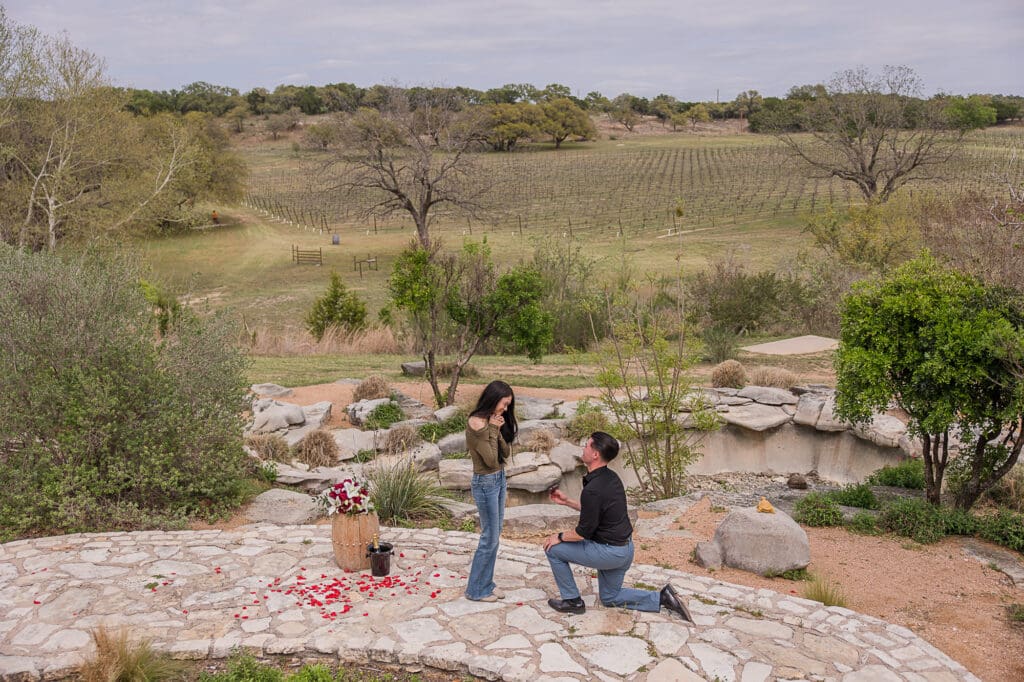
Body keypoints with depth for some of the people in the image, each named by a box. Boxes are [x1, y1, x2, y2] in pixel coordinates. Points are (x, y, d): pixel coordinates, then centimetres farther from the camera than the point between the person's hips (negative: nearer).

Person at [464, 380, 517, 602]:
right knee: (490, 538, 1)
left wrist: (498, 431, -10)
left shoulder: (493, 421, 6)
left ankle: (486, 583, 26)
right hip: (485, 483, -9)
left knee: (494, 535, 14)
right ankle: (476, 590, 15)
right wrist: (493, 430, -18)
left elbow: (506, 453, 3)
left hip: (499, 479, 9)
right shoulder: (477, 423, -21)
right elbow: (491, 460, -21)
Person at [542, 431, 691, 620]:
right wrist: (567, 502, 15)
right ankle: (662, 598, 13)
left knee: (553, 549, 3)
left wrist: (559, 537, -3)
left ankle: (572, 600, 13)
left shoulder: (593, 489, -26)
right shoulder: (611, 477, 3)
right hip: (625, 549, 9)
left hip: (609, 552, -9)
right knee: (609, 597, 24)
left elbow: (584, 531, -20)